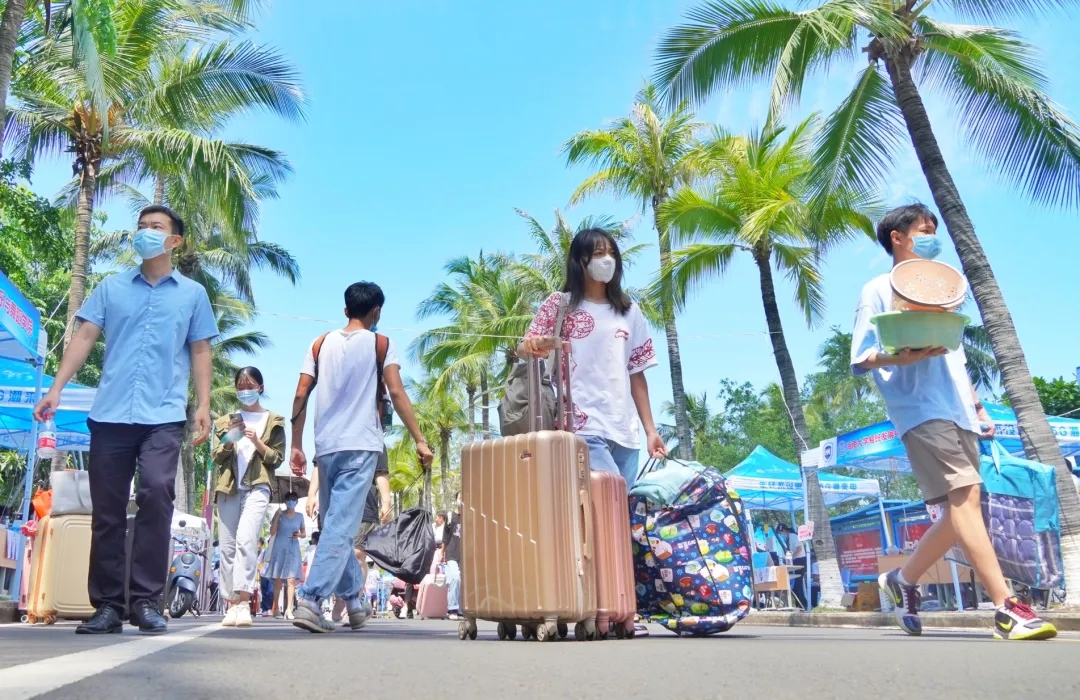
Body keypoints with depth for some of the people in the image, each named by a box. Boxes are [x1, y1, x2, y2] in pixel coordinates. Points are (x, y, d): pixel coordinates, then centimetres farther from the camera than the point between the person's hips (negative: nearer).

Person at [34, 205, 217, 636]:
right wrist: (57, 387, -3)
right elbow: (85, 337, 9)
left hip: (163, 416, -2)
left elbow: (200, 353, 10)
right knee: (107, 510, 3)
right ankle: (107, 605, 11)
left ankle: (146, 601, -8)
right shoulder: (111, 287, 15)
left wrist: (203, 406, 0)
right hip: (110, 414, 2)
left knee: (156, 495, -16)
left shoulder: (193, 294, 12)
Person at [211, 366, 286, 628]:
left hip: (257, 487, -4)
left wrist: (257, 442, -10)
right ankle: (232, 605, 6)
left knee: (245, 540, -21)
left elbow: (277, 458, 7)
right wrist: (228, 441, -6)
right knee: (227, 546, 0)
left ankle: (243, 603, -23)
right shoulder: (226, 421, 19)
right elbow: (217, 457, 13)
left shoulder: (274, 421, 11)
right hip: (229, 487, 4)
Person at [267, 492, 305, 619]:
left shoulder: (300, 516, 11)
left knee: (291, 579, -11)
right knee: (278, 579, 1)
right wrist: (277, 516, -12)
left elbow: (304, 533, 18)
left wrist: (299, 535, -5)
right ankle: (275, 608, 12)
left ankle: (289, 609, -15)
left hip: (293, 549, 1)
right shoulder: (280, 514, 4)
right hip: (280, 548, -1)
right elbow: (272, 532, -2)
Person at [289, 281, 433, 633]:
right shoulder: (380, 344, 3)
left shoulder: (321, 344, 12)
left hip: (326, 447, 5)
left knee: (337, 524, 15)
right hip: (360, 446, -4)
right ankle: (310, 601, -17)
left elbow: (300, 397, 6)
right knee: (341, 527, -7)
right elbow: (397, 394, -7)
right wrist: (420, 440, -5)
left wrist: (296, 446, 10)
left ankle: (354, 601, 24)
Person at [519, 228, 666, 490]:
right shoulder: (559, 305, 6)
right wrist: (531, 347, -28)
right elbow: (524, 349, -3)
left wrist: (650, 429, 10)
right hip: (582, 427, -4)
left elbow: (637, 374, 16)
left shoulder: (630, 312, 16)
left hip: (625, 431, 5)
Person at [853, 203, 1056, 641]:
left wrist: (978, 407, 20)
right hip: (920, 411, -8)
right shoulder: (879, 291, 3)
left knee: (959, 509, 5)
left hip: (957, 412, 8)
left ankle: (903, 579, 22)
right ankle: (1006, 609, -21)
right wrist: (902, 356, -23)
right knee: (965, 496, -18)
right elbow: (861, 359, -5)